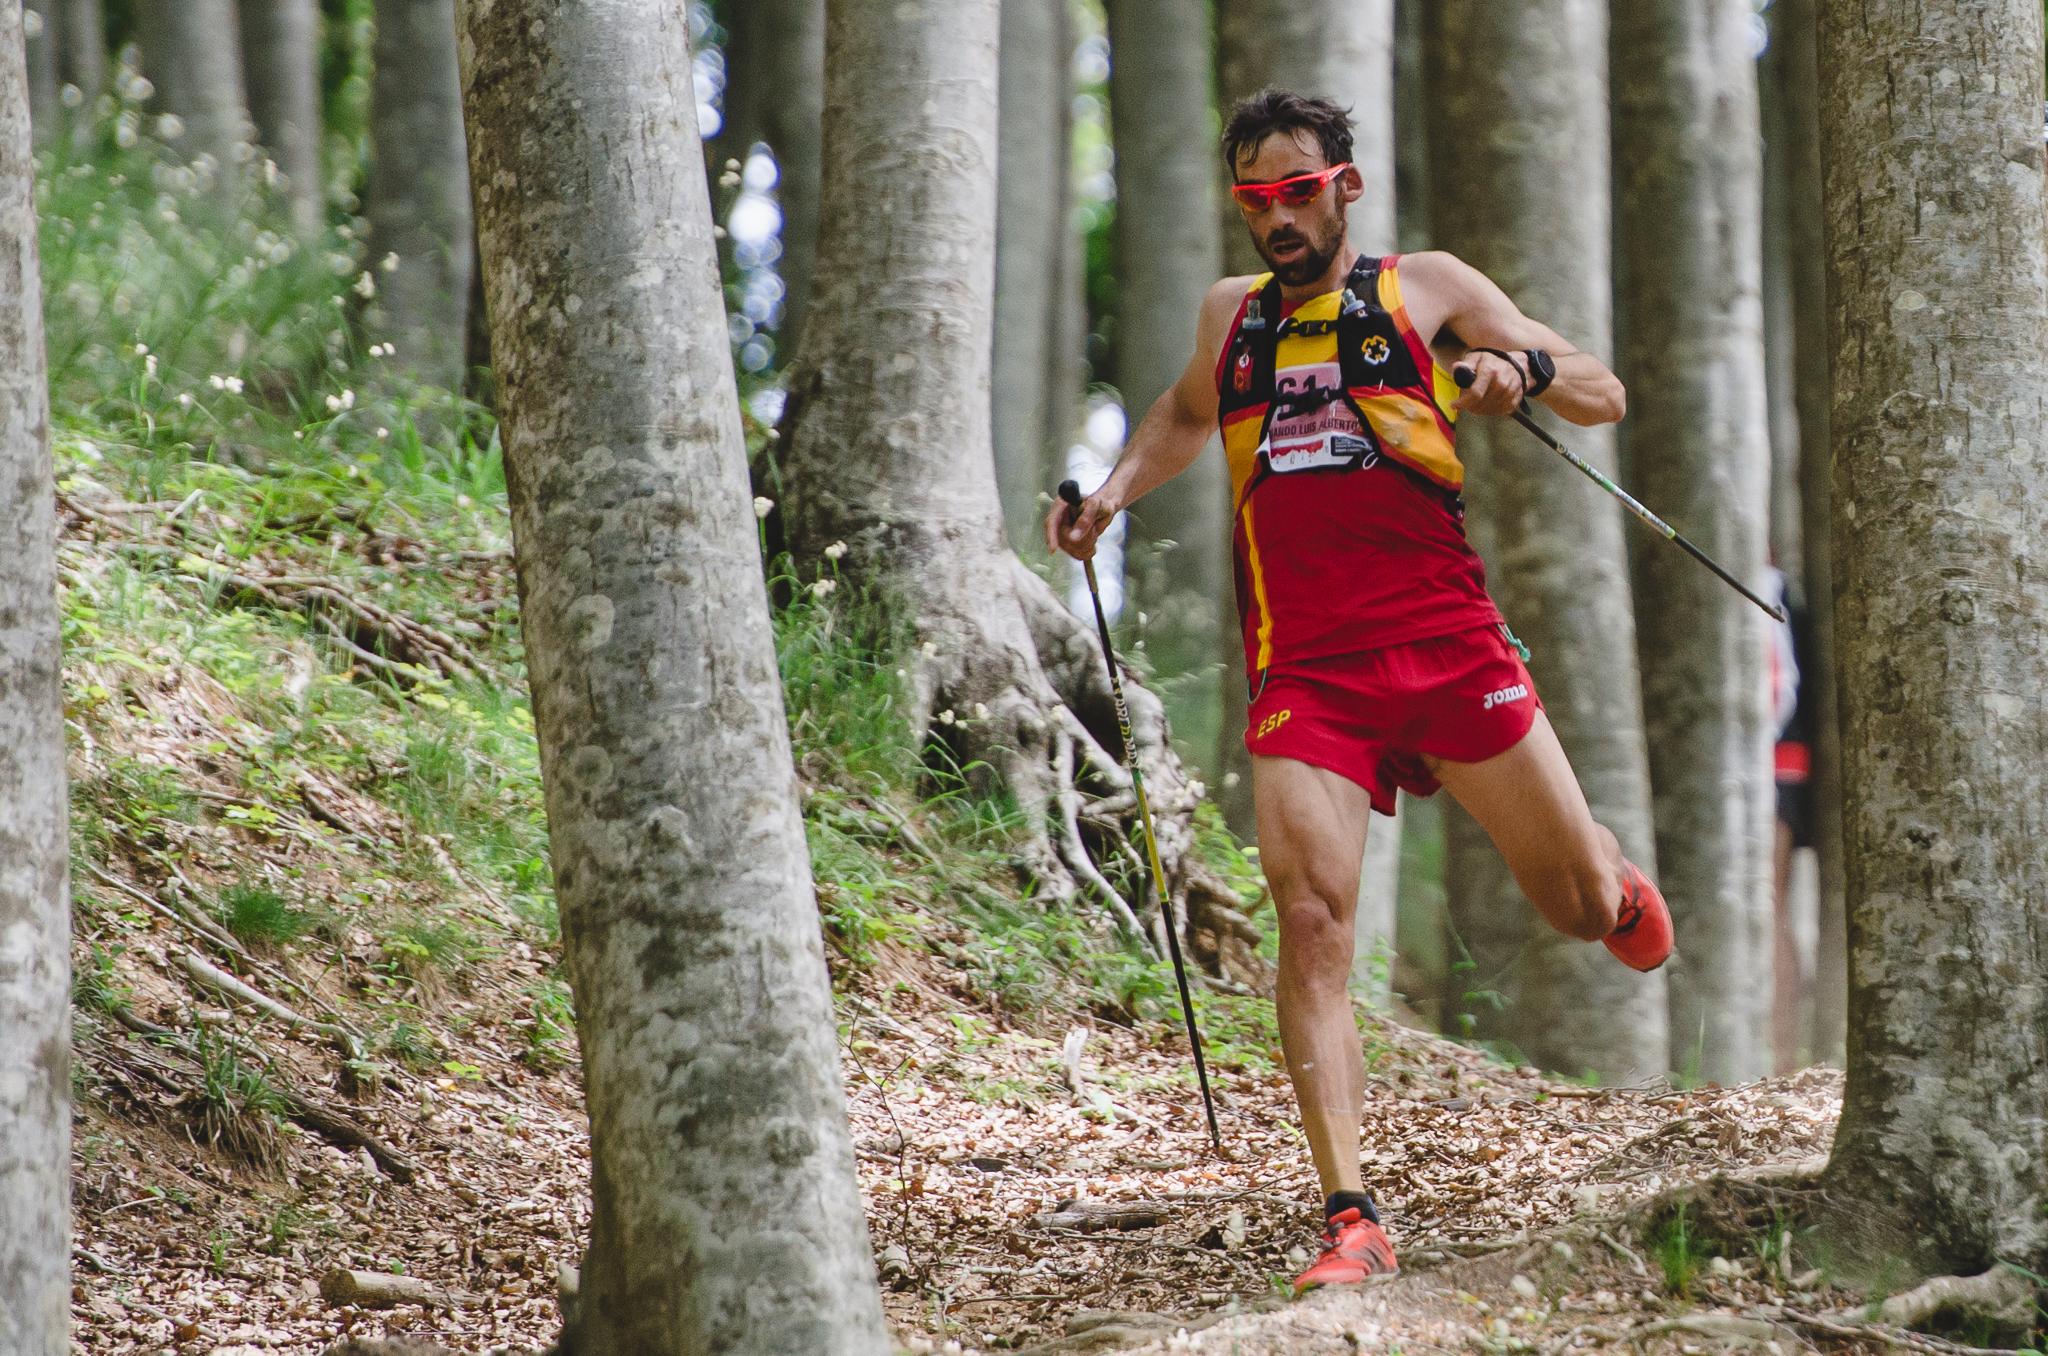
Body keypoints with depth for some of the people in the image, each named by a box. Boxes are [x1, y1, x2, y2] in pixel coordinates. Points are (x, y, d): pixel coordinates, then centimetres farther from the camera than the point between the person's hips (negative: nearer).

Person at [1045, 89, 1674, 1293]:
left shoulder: (1426, 289, 7)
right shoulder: (1230, 315, 17)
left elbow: (1605, 397, 7)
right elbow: (1188, 414, 40)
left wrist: (1525, 365, -15)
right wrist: (1115, 493, 22)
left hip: (1446, 641, -2)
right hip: (1303, 672, 2)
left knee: (1581, 905, 2)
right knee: (1311, 919, -17)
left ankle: (1613, 877, 43)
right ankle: (1352, 1220, -17)